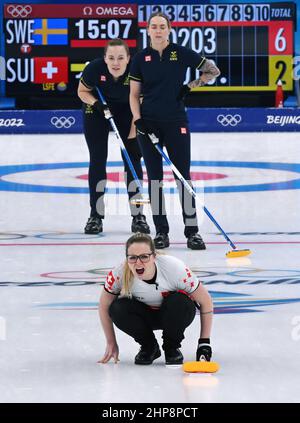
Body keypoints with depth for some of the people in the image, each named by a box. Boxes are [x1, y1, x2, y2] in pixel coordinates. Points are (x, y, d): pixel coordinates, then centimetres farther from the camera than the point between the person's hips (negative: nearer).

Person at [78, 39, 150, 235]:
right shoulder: (94, 68, -29)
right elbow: (82, 91, -10)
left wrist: (133, 135, -21)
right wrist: (97, 104, -29)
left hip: (126, 111, 0)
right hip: (97, 111, 0)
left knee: (133, 159, -4)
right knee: (98, 160, -1)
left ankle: (138, 216, 3)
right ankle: (95, 216, 6)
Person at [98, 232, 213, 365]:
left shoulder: (174, 268, -33)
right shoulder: (120, 273, -29)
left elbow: (205, 301, -20)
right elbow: (104, 306, -9)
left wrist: (204, 342, -19)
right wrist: (111, 344, -6)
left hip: (174, 315, -2)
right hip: (145, 314, 2)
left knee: (178, 302, -35)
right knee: (118, 309, -28)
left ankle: (172, 348, -6)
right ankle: (149, 347, -1)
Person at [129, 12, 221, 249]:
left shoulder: (181, 54, -1)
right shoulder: (141, 58, 3)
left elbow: (213, 71, 5)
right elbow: (134, 95, 7)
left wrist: (191, 86, -4)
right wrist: (138, 120, -7)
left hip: (176, 123, -2)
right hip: (149, 123, 2)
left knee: (183, 175, -3)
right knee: (155, 177, 4)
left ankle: (192, 231, 1)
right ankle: (161, 231, 10)